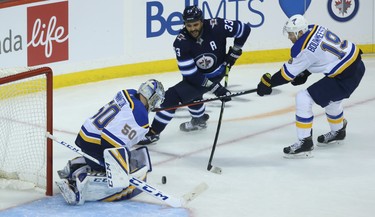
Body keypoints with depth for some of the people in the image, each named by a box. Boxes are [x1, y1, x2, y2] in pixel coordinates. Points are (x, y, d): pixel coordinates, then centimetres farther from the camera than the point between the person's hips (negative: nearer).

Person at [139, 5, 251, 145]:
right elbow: (190, 74, -23)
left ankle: (153, 132, -10)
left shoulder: (216, 26, -28)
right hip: (197, 75, 4)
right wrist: (215, 87, -26)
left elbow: (244, 29, -13)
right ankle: (199, 120, 51)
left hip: (216, 73, -3)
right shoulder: (181, 42, -24)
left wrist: (234, 52, -8)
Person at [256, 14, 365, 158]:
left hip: (346, 77, -10)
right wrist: (304, 74, 13)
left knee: (303, 98, -9)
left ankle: (305, 142, -4)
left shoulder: (304, 49, -21)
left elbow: (288, 73, -11)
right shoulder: (315, 29, 2)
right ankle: (338, 131, 58)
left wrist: (267, 82, 1)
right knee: (330, 96, 36)